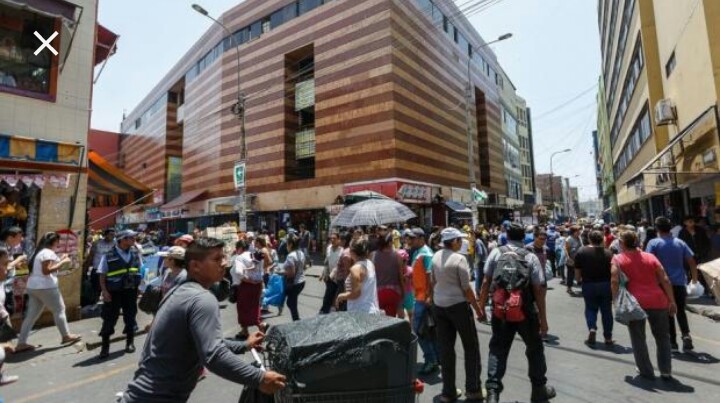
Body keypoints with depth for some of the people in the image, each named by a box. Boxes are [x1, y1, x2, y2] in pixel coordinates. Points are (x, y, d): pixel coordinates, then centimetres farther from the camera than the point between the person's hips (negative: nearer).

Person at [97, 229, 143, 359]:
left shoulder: (136, 254, 2)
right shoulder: (109, 255, -9)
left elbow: (141, 271, 10)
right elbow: (102, 275, -6)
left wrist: (141, 287, 5)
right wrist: (104, 291, -13)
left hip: (131, 291, 3)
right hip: (113, 292, -3)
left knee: (130, 317, 13)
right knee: (109, 318, 3)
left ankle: (130, 342, 28)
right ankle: (105, 346, 18)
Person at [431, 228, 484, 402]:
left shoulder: (436, 256, 2)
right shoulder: (459, 258, -16)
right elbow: (466, 288, -13)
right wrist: (478, 309, -4)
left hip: (438, 305, 6)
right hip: (458, 305, -6)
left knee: (445, 348, 12)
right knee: (471, 347, 13)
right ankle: (473, 389, 22)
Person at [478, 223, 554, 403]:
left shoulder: (496, 253, -4)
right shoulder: (531, 257, -7)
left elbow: (486, 282, -4)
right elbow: (539, 290, -8)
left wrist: (481, 307, 6)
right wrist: (543, 318, 1)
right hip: (526, 311, 0)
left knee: (497, 350, 11)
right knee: (535, 349, 21)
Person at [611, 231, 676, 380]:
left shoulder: (618, 259, -2)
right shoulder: (650, 257, 8)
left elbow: (615, 281, -11)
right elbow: (665, 280, 4)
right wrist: (672, 301, 9)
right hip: (657, 301, 3)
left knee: (638, 338, 11)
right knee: (662, 337, 19)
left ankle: (646, 371, 17)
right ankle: (666, 371, 20)